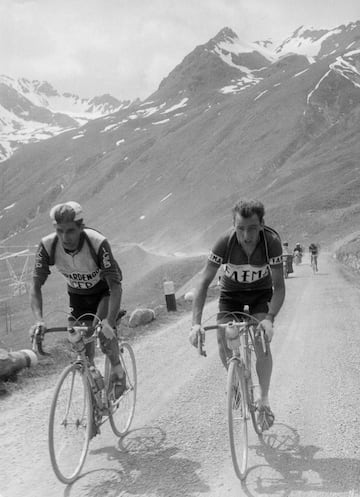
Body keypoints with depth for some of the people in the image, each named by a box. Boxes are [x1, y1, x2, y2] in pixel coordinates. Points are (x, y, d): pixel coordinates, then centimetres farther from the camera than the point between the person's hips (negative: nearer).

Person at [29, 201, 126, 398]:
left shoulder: (98, 243, -35)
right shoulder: (47, 246, -27)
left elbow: (115, 286, -35)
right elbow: (36, 286, -24)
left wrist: (109, 323, -48)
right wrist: (39, 320, -40)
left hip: (104, 290, -3)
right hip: (77, 294, 3)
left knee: (103, 330, -29)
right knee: (83, 354, -2)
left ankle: (117, 369, -2)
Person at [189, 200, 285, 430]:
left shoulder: (272, 241, -31)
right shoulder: (225, 242, -31)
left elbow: (279, 285, -26)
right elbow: (204, 282, -28)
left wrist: (269, 318, -42)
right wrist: (196, 323, -37)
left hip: (261, 292, -1)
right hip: (231, 292, 1)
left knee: (262, 342, -19)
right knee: (223, 340, -15)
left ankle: (264, 399, -1)